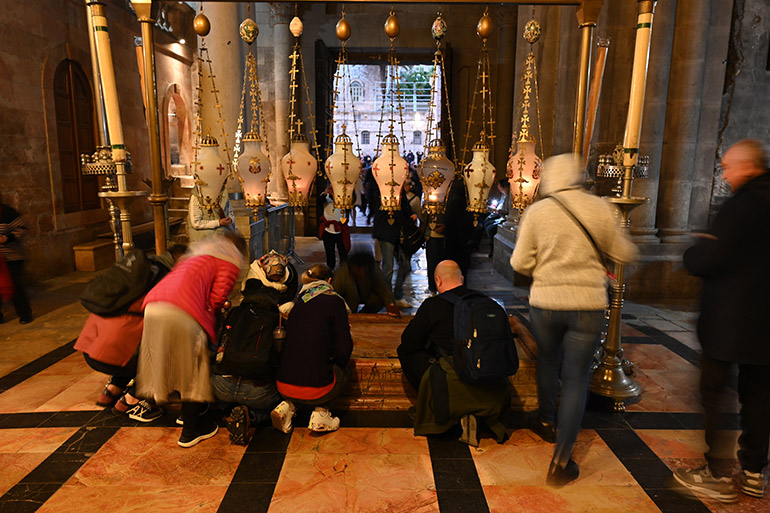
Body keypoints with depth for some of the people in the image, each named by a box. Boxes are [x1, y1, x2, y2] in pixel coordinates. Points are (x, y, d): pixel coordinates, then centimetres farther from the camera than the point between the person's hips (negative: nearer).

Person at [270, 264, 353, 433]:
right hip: (315, 389, -5)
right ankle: (320, 413, 11)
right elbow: (344, 349, -6)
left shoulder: (298, 301, 11)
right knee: (344, 370, 27)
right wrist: (338, 366, 16)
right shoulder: (334, 301, -4)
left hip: (283, 386, 5)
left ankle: (287, 406, 16)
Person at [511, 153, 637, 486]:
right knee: (576, 378, 6)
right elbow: (624, 254, 6)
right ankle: (561, 462, 7)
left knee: (548, 362, 25)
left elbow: (520, 262, -5)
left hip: (545, 302, 1)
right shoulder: (601, 208, -3)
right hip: (588, 305, 0)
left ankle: (546, 422, 45)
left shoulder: (537, 211, -5)